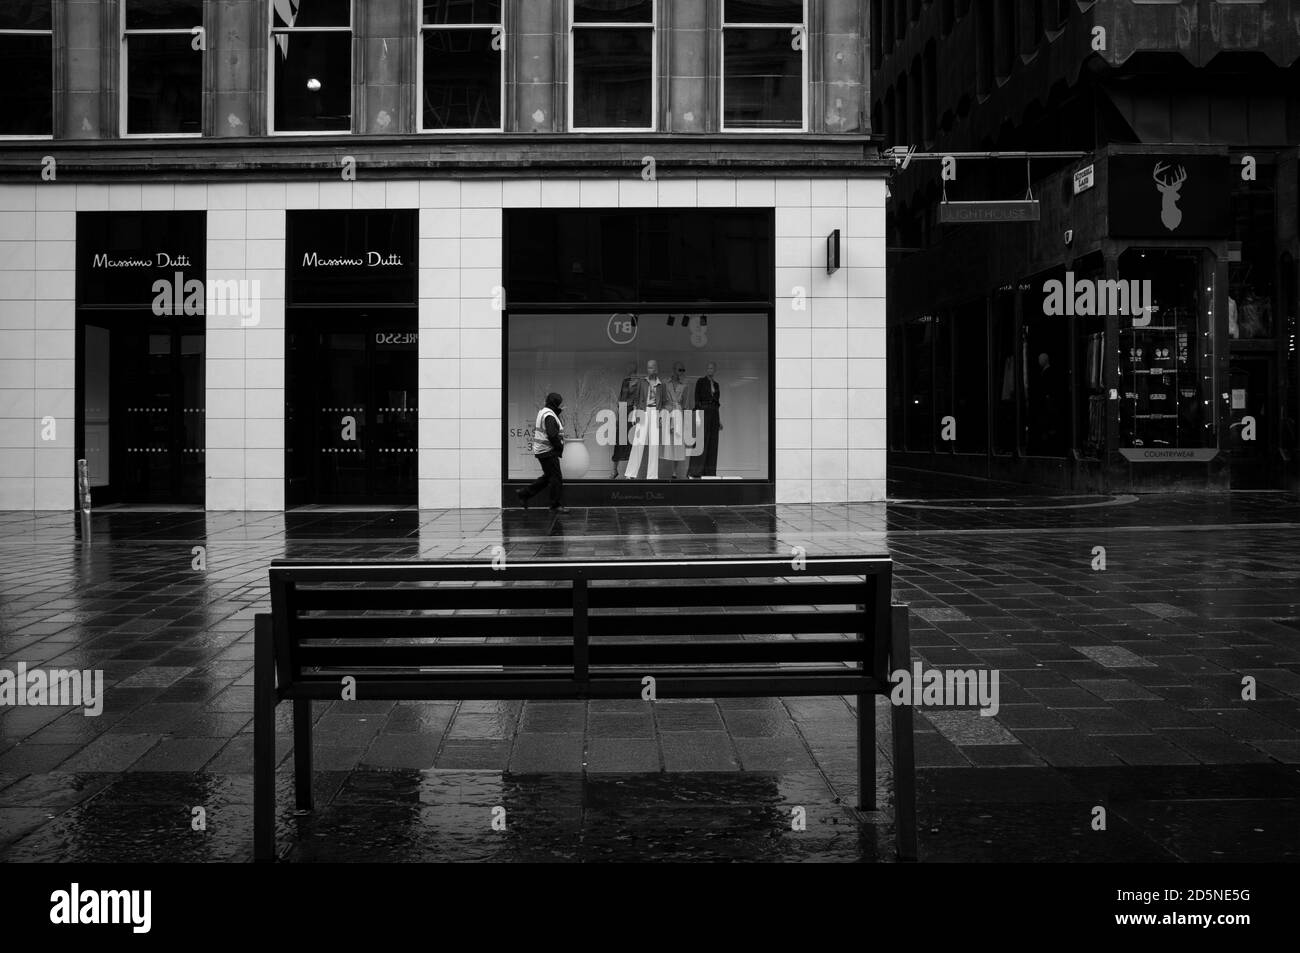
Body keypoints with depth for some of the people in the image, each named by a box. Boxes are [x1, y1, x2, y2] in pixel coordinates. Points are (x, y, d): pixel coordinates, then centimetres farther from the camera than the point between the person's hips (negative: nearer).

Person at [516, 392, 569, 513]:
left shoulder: (543, 413, 14)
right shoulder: (549, 416, -18)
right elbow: (552, 435, -24)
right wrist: (560, 447, -12)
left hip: (541, 451, 10)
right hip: (548, 452, -10)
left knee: (548, 477, 17)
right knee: (556, 477, -4)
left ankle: (524, 494, 20)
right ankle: (557, 505, 1)